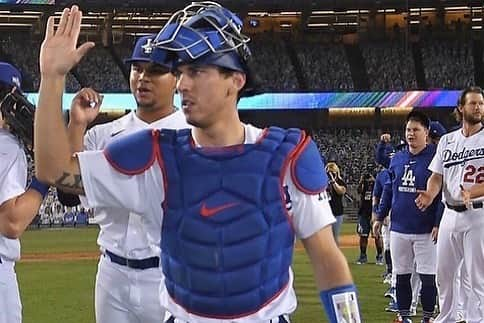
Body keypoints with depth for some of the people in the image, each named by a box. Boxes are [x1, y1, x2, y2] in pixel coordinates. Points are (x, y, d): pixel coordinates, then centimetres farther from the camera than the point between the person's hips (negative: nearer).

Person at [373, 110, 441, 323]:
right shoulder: (397, 159, 10)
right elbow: (388, 190, 18)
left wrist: (438, 223, -14)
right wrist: (380, 217, 13)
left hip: (425, 230, -5)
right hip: (399, 228, 5)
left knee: (427, 275, 0)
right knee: (401, 274, 9)